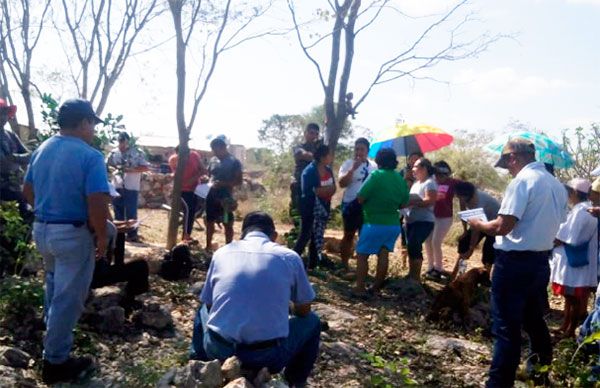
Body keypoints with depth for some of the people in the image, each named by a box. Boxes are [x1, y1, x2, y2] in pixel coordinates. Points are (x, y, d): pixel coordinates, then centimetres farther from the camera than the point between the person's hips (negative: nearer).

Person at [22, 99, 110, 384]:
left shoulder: (42, 149, 4)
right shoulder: (90, 156, -20)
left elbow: (28, 191, 13)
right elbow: (97, 205, -27)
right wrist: (102, 236, -12)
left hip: (41, 229, 8)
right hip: (73, 234, -8)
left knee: (54, 282, 32)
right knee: (68, 296, 5)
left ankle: (52, 328, 55)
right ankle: (55, 362, 16)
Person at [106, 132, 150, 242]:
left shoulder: (137, 153, -2)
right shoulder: (113, 153, 7)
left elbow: (145, 167, -5)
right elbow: (106, 165, 14)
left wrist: (131, 169, -16)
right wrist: (114, 169, -7)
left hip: (131, 187, -3)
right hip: (116, 187, 3)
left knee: (131, 213, 0)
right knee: (118, 212, 10)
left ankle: (132, 234, 8)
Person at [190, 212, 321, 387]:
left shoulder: (222, 253, 9)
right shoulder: (289, 257, 3)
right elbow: (304, 311, 15)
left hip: (219, 351, 3)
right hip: (269, 357, -2)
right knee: (311, 321, 26)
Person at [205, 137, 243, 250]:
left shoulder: (234, 162, -7)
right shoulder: (213, 160, 10)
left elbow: (239, 181, -10)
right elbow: (208, 175, 21)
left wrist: (223, 183, -22)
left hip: (225, 197, -6)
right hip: (211, 195, 6)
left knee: (228, 224, 1)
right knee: (209, 221, 14)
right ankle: (208, 246, 27)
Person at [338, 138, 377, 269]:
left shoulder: (373, 166, 8)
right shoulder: (348, 164, -6)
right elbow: (342, 183, -17)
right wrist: (353, 168, -25)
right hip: (351, 204, -4)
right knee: (349, 235, 5)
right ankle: (344, 265, 14)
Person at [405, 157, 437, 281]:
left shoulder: (430, 183, -9)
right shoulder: (416, 183, 18)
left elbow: (430, 201, -21)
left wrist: (410, 202, -22)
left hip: (424, 221, -9)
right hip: (412, 220, 9)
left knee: (414, 246, -16)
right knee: (412, 247, 11)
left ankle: (416, 277, -8)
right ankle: (412, 274, 21)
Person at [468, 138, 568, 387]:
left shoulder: (522, 181, -16)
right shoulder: (556, 185, 10)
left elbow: (502, 227, -22)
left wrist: (479, 224, -5)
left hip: (515, 262, -8)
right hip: (541, 260, 9)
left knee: (506, 326, -3)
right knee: (534, 319, 25)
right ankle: (542, 367, 42)